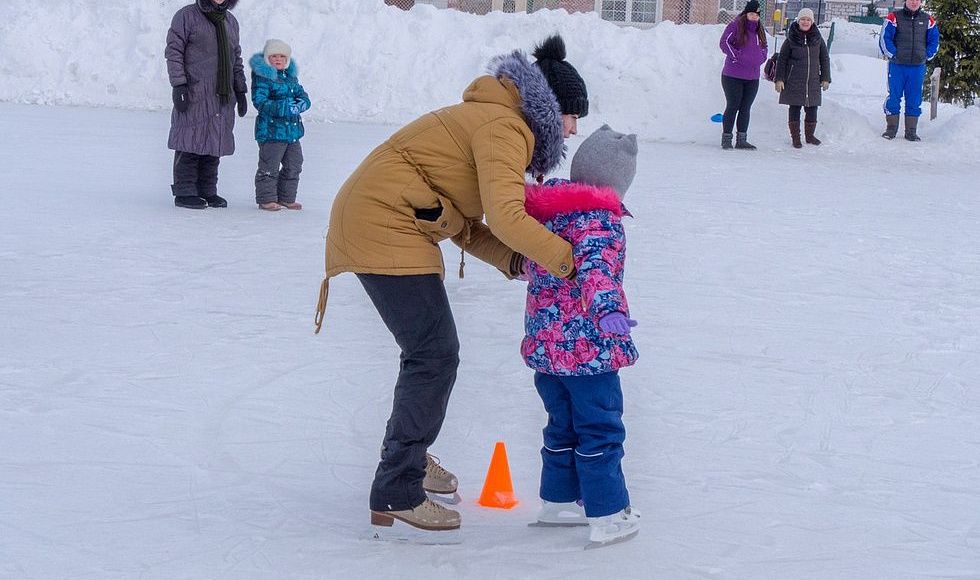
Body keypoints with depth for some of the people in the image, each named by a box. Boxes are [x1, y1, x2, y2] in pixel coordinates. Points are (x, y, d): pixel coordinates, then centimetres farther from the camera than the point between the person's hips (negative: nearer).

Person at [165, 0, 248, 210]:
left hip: (222, 97, 6)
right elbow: (173, 51, -6)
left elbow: (236, 59, 25)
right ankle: (184, 192, 0)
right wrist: (179, 85, -14)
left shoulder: (231, 21, 18)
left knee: (214, 145, 6)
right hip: (194, 94, -6)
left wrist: (241, 90, 20)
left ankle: (207, 191, 13)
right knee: (190, 145, -5)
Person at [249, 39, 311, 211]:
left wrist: (302, 103, -10)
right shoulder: (262, 77, -10)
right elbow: (259, 101, -18)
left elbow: (301, 93, 16)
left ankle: (287, 198, 25)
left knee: (293, 166, 13)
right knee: (269, 167, -4)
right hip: (271, 130, -7)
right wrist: (284, 108, -25)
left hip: (292, 129, 8)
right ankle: (266, 199, 6)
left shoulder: (291, 76, 13)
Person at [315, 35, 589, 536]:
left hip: (376, 221, 11)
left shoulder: (494, 123, 19)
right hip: (384, 228, -11)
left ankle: (409, 455, 39)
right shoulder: (504, 127, -14)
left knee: (430, 350, 21)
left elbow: (466, 225, 15)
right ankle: (396, 496, -9)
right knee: (435, 354, -10)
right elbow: (506, 216, -26)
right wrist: (566, 260, -17)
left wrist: (515, 260, 0)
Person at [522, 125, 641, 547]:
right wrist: (608, 308, -47)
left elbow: (526, 265, 24)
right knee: (601, 432, 1)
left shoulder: (542, 213, 8)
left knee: (563, 426, 21)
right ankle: (609, 516, 4)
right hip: (589, 349, -7)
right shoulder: (600, 220, -15)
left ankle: (558, 501, 30)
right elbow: (595, 268, -33)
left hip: (544, 345, 8)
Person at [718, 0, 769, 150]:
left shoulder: (759, 30, 12)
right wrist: (736, 57, -17)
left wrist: (761, 58, 9)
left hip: (752, 78, 6)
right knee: (733, 107, -4)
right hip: (733, 76, -6)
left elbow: (764, 46, 26)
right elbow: (724, 42, -13)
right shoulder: (735, 26, -7)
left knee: (745, 109, 8)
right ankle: (726, 139, 2)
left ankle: (741, 140, 13)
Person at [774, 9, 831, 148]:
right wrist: (779, 79, -4)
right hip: (794, 81, -2)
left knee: (812, 108, 5)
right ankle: (795, 137, 10)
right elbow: (781, 60, 1)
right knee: (795, 108, 1)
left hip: (813, 81, 2)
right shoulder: (791, 39, -3)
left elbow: (825, 59, 12)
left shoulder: (818, 39, 5)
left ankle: (809, 135, 21)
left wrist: (825, 78, 9)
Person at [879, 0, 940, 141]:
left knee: (914, 100, 4)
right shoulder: (894, 17, -1)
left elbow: (934, 41, 14)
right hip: (897, 66, -2)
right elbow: (884, 38, -4)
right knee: (894, 97, 0)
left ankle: (911, 132, 9)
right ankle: (891, 129, 8)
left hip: (918, 67, 2)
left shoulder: (928, 21, 8)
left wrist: (926, 56, 4)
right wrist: (893, 55, -8)